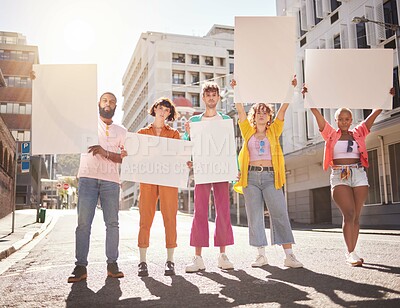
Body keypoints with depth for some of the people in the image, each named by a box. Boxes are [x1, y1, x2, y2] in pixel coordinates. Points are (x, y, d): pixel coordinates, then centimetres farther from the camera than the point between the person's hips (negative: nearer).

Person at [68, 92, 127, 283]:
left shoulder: (121, 131, 18)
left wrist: (105, 153, -10)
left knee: (112, 223, -2)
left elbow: (125, 158, 7)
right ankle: (80, 266, -5)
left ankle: (112, 264, 4)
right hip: (87, 177, -1)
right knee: (83, 223, -7)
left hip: (111, 181, 2)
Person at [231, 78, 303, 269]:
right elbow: (240, 110, 6)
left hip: (271, 177, -1)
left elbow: (283, 110, 7)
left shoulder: (274, 131, 13)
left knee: (280, 215, -6)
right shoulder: (248, 131, 13)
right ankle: (261, 255, 8)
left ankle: (289, 255, -5)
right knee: (254, 217, 1)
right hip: (251, 177, 1)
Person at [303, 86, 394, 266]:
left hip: (359, 175, 3)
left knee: (355, 216, 3)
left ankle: (350, 253, 9)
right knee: (349, 214, -15)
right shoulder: (330, 134, 7)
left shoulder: (359, 133, 12)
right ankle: (351, 253, -13)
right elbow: (317, 113, 2)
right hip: (339, 177, -2)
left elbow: (375, 113, 11)